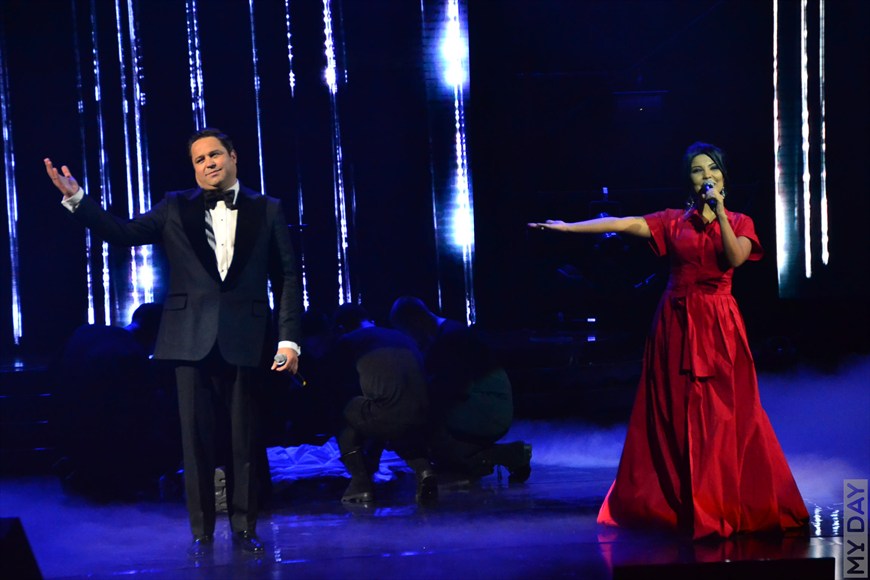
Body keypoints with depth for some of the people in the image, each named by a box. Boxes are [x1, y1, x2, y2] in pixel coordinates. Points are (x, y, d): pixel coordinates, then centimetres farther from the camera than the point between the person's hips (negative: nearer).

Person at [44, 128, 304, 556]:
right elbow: (124, 233, 0)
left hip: (244, 340, -1)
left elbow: (286, 277, 3)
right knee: (197, 438, 3)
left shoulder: (267, 211, 5)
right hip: (191, 340, 1)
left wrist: (288, 338, -4)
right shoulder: (176, 208, 8)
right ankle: (202, 531, 12)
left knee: (244, 439, 5)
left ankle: (244, 527, 15)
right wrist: (76, 198, -12)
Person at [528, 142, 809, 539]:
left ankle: (723, 504, 3)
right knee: (675, 414, 1)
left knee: (723, 413, -4)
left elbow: (736, 257, -11)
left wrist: (719, 211, -13)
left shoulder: (739, 223, 8)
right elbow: (622, 224, -5)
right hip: (677, 325, 1)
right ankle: (678, 502, 8)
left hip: (719, 326, -1)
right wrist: (567, 227, -15)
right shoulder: (673, 222, 6)